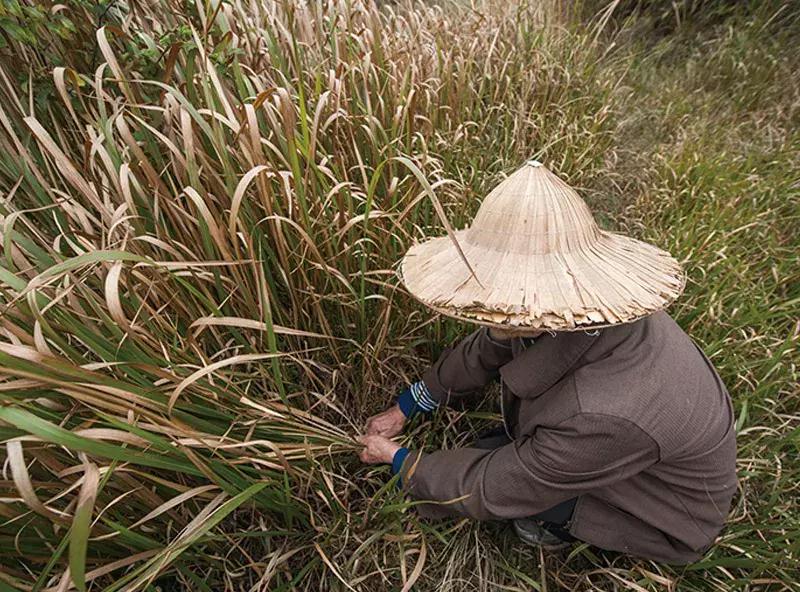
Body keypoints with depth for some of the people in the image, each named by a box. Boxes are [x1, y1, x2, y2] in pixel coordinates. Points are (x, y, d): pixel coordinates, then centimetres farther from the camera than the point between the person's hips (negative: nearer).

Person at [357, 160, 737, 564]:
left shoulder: (603, 417, -45)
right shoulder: (584, 301, -24)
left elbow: (491, 492, -28)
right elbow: (482, 351, -9)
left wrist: (397, 459, -10)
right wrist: (402, 411, 1)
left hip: (669, 516, -5)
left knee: (487, 469, -17)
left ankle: (566, 523, 10)